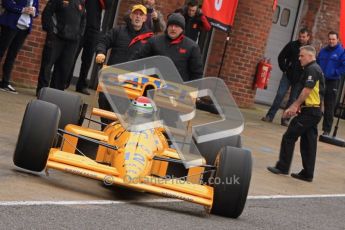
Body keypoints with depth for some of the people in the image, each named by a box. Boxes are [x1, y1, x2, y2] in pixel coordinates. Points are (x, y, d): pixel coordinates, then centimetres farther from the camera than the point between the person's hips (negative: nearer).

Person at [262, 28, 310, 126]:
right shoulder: (292, 45, 0)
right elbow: (281, 57, 5)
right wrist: (284, 69, -2)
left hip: (299, 79, 0)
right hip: (288, 75, 0)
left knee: (293, 99, 5)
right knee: (280, 95, -4)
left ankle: (285, 118, 13)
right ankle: (270, 116, 1)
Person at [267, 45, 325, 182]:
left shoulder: (311, 70, -13)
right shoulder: (314, 69, 18)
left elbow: (307, 90, -20)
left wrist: (295, 105, -15)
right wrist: (296, 106, 10)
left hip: (309, 111, -10)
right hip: (314, 111, 10)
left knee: (289, 137, -5)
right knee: (308, 143, 9)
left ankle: (282, 167, -1)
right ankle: (307, 174, 11)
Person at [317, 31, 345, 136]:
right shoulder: (323, 51, 9)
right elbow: (317, 63, 17)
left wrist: (334, 73, -17)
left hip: (333, 82, -5)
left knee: (329, 108, 1)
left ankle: (326, 130, 8)